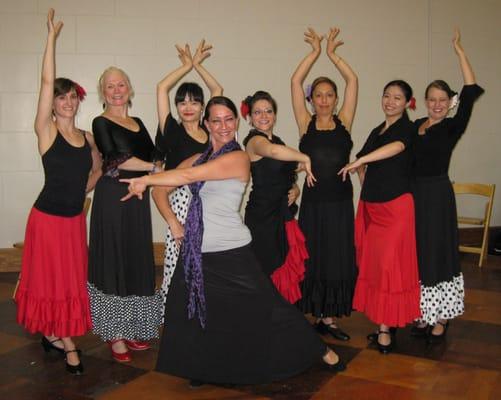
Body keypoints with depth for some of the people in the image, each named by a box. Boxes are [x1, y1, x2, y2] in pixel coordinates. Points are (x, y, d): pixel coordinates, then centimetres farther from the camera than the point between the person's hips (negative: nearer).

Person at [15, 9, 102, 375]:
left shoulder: (87, 137, 5)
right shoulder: (46, 131, -10)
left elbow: (97, 169, 21)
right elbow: (47, 81, -19)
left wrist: (83, 191, 5)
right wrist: (52, 37, -19)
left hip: (76, 218, 5)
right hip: (48, 218, -5)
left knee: (73, 280, 13)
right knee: (53, 279, 5)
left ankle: (54, 333, 33)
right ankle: (67, 343, 18)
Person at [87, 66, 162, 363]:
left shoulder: (138, 123, 17)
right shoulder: (101, 123, -2)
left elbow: (153, 155, 17)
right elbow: (116, 159, -14)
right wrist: (154, 167, -13)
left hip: (138, 198, 6)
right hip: (112, 198, -6)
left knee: (137, 262, 9)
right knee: (114, 262, -1)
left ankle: (132, 329, 22)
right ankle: (115, 333, 11)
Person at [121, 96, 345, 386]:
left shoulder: (238, 158, -12)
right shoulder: (198, 159, 10)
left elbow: (187, 176, -20)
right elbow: (164, 186, 10)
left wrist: (145, 179, -14)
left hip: (232, 253, -6)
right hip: (198, 253, 6)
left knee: (267, 308, 3)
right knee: (191, 312, 11)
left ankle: (321, 351, 23)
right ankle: (203, 368, 35)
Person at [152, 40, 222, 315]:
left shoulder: (210, 132, 12)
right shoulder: (173, 132, 2)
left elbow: (217, 90, 22)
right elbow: (162, 88, -1)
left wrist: (197, 64, 23)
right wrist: (188, 65, 10)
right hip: (182, 205, -4)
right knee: (178, 272, -3)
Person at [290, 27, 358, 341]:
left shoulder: (344, 122, 6)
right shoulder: (306, 124, 3)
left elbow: (353, 81, 0)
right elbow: (295, 82, -2)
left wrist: (332, 53, 3)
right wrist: (315, 52, 0)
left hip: (340, 201, 1)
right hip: (313, 200, -1)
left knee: (339, 261, 6)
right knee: (313, 260, 6)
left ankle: (329, 318, 19)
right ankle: (316, 314, 21)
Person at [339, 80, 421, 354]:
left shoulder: (407, 128, -4)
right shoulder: (377, 131, 17)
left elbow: (397, 147, -27)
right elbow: (362, 163, 27)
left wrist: (359, 161, -32)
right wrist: (366, 185, 12)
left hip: (396, 205, -7)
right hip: (370, 205, 7)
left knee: (390, 265, -6)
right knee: (372, 264, 7)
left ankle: (385, 328, 3)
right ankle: (385, 324, 18)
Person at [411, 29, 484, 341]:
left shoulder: (453, 127, -7)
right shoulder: (416, 126, 9)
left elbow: (471, 93, -19)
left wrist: (460, 52, -18)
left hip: (437, 195, -5)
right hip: (414, 195, 6)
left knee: (438, 254, 1)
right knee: (418, 254, 12)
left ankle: (441, 319, 15)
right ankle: (424, 314, 26)